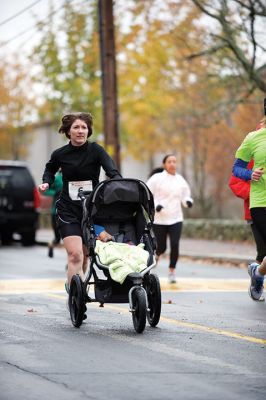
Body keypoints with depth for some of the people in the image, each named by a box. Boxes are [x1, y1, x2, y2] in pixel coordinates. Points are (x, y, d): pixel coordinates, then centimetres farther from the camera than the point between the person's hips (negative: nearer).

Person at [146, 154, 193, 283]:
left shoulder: (180, 180, 7)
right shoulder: (157, 178, -6)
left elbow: (185, 196, 18)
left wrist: (188, 201, -4)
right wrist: (155, 205, -21)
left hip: (175, 219, 2)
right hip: (159, 219, -2)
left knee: (175, 245, -12)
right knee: (161, 247, 4)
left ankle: (172, 272, 2)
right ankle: (156, 254, 41)